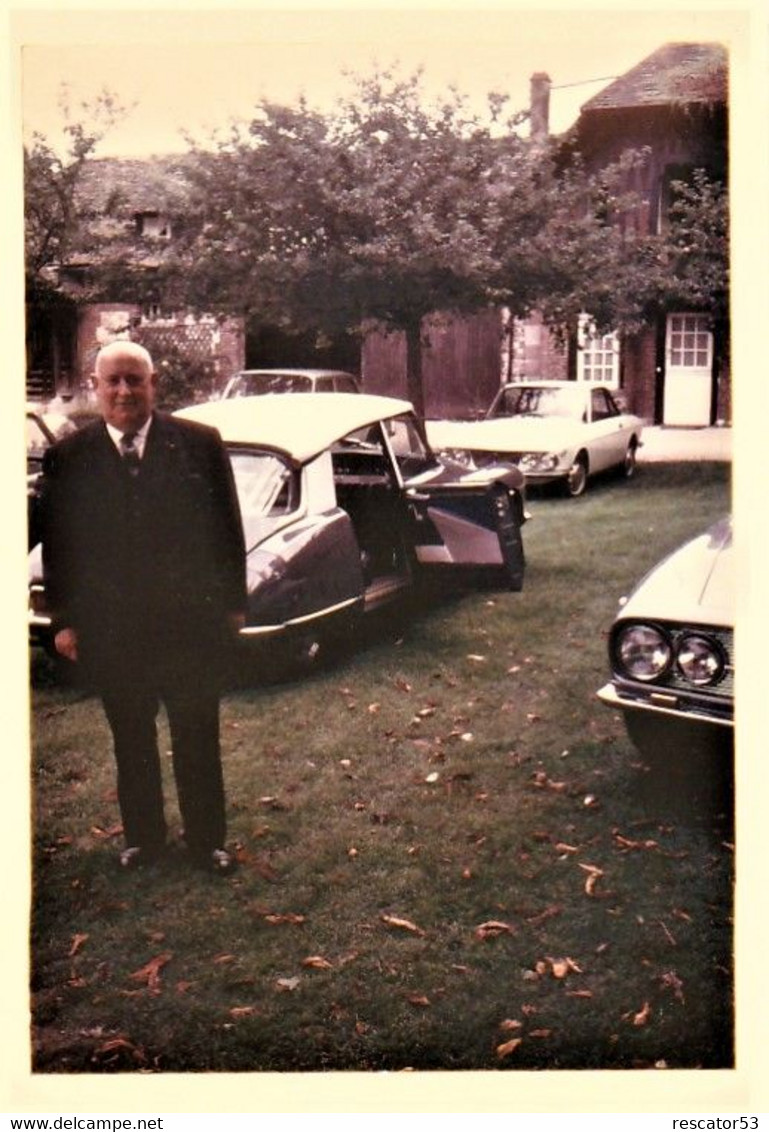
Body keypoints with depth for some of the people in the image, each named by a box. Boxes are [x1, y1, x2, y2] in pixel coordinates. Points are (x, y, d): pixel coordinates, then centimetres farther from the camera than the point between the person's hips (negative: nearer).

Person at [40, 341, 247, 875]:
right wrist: (64, 620, 0)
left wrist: (233, 603, 0)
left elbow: (227, 528, 0)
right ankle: (142, 837, 33)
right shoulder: (67, 459, -2)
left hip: (191, 621, -1)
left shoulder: (200, 444, -4)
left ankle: (208, 839, 28)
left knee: (198, 737, 12)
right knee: (131, 741, 16)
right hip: (108, 628, 1)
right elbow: (56, 545, 2)